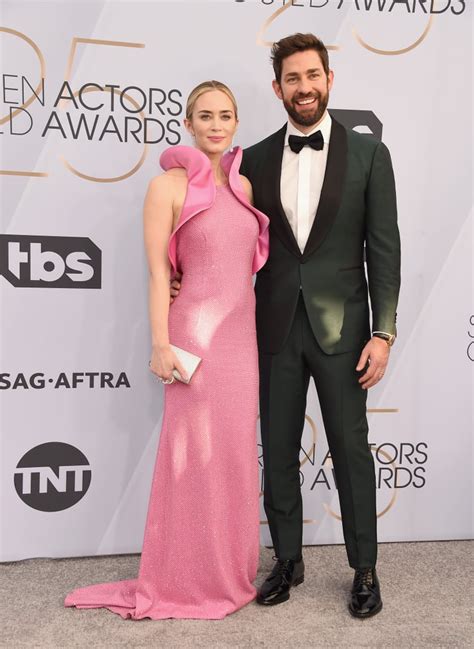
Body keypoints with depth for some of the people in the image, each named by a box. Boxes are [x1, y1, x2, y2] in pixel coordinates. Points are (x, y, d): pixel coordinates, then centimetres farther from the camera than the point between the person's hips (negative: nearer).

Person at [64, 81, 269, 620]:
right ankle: (188, 580, 20)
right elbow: (158, 271, -10)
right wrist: (161, 345, -14)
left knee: (236, 451, 12)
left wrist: (258, 331, 10)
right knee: (196, 453, 2)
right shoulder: (168, 186, -7)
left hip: (242, 332, 6)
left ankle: (229, 568, 29)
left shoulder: (243, 186, 11)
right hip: (196, 332, -6)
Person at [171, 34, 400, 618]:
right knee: (278, 452, 11)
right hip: (276, 329, 3)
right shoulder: (255, 160, 7)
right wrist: (188, 276, -7)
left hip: (340, 328, -2)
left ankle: (364, 570, 25)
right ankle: (287, 561, 30)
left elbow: (383, 249, -3)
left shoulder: (368, 153, 1)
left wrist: (383, 332, -8)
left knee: (351, 451, 7)